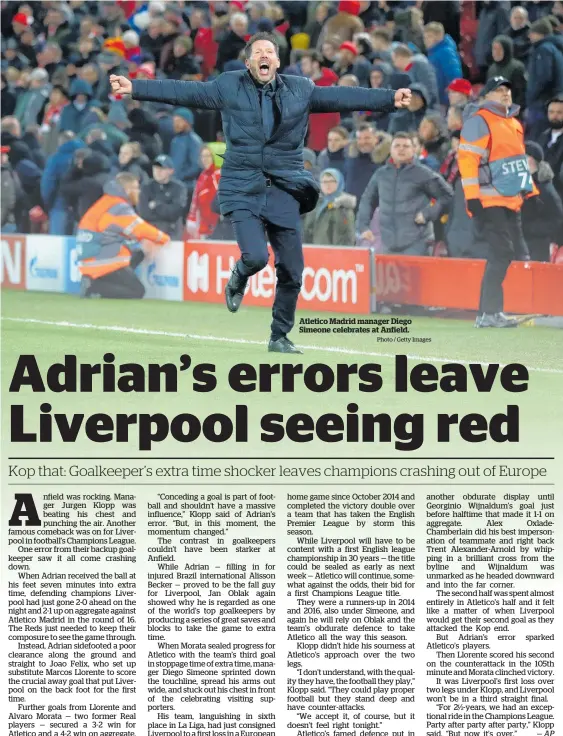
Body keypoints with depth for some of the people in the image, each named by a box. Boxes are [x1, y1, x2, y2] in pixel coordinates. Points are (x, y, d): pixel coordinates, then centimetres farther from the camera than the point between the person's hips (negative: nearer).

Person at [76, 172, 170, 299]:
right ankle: (93, 287, -13)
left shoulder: (108, 202, 14)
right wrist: (164, 239, 3)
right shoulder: (120, 209, -14)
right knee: (137, 292, -4)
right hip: (102, 264, -9)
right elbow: (143, 231, -12)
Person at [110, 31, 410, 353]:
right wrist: (134, 88, -5)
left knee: (292, 271, 1)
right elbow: (183, 91, 1)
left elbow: (344, 97, 4)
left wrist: (390, 98, -4)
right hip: (244, 190, -2)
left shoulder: (301, 90, 7)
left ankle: (280, 337, 21)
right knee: (256, 256, -21)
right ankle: (238, 280, 18)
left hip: (285, 192, 2)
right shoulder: (229, 87, 2)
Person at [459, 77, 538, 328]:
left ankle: (490, 312, 7)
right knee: (502, 253, -16)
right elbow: (467, 159, -14)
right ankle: (489, 314, -14)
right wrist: (473, 198, -20)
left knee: (519, 254, 4)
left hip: (512, 201, 9)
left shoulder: (514, 123, 20)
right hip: (489, 202, -9)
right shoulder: (479, 121, -7)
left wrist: (531, 191, 21)